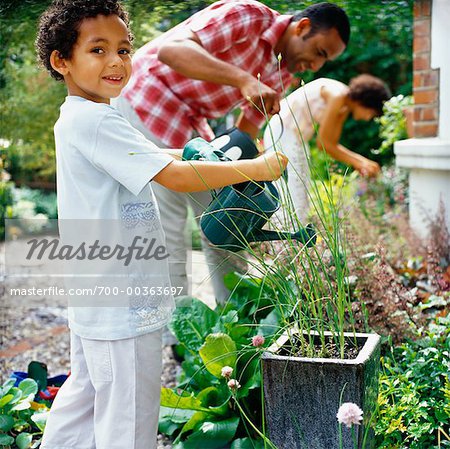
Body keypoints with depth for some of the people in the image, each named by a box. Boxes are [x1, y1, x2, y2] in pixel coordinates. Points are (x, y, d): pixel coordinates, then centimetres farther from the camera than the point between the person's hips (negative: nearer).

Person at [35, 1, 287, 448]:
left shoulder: (79, 119, 12)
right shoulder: (94, 121, -21)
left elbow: (154, 159, 22)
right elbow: (176, 177, -26)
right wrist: (259, 168, -18)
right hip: (122, 305, -11)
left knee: (87, 389, 24)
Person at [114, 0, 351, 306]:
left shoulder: (284, 73, 5)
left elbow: (245, 135, 8)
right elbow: (171, 49, -35)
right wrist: (244, 80, -45)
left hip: (193, 123, 9)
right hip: (148, 107, -9)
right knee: (167, 238, -8)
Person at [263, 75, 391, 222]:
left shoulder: (345, 107, 8)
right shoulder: (337, 95, -19)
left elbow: (331, 144, 10)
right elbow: (323, 143, -18)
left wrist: (361, 161, 0)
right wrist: (357, 162, -13)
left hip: (298, 138, 10)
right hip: (283, 133, -10)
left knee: (301, 204, 10)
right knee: (292, 204, -12)